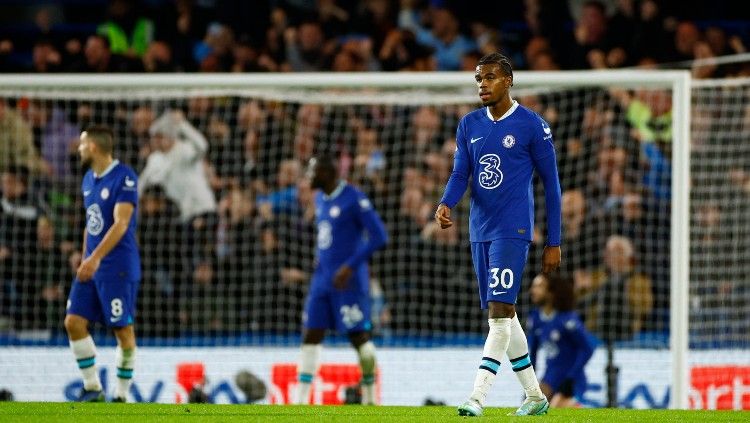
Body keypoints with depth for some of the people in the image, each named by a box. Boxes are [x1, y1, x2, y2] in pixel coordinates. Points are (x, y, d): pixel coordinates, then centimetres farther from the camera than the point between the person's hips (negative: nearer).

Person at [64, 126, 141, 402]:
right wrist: (85, 260, 18)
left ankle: (121, 397, 3)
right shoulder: (88, 179, 13)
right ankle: (92, 389, 9)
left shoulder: (125, 178, -13)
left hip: (118, 268, -8)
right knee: (74, 322, 1)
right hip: (91, 266, 8)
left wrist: (96, 258, -29)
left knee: (123, 330, -3)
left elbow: (121, 223, -22)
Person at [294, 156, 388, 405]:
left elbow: (379, 236, -16)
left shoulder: (354, 199, -13)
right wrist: (320, 263, 17)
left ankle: (369, 398, 9)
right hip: (322, 279, 8)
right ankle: (301, 400, 3)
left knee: (358, 336, -3)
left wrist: (350, 266, -20)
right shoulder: (320, 199, 13)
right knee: (311, 336, 2)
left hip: (348, 280, -8)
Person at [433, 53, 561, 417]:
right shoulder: (469, 125, 10)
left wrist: (553, 243, -2)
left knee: (500, 310, -16)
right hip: (480, 231, 7)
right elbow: (460, 173, 6)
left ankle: (477, 397, -23)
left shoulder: (532, 126, -5)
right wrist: (446, 203, -18)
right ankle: (535, 396, 21)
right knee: (500, 314, 11)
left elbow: (550, 183, -1)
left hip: (512, 231, -7)